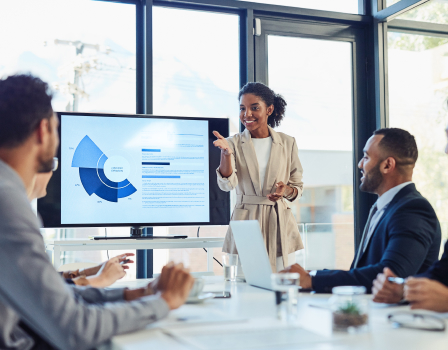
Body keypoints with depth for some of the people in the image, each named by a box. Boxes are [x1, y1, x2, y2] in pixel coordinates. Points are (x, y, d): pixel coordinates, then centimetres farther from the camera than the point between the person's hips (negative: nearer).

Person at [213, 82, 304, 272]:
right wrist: (226, 152, -28)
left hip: (279, 226, 1)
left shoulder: (287, 143, 7)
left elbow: (298, 186, 13)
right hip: (245, 226, -1)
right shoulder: (235, 143, 2)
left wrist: (286, 190, -9)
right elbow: (227, 184, -12)